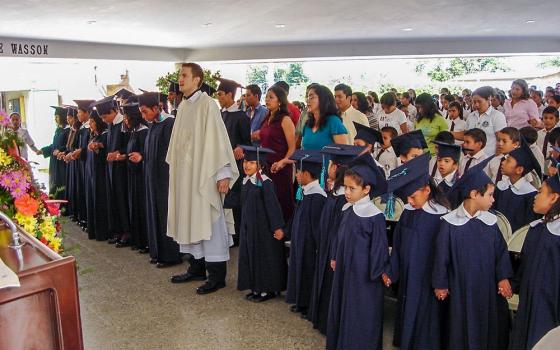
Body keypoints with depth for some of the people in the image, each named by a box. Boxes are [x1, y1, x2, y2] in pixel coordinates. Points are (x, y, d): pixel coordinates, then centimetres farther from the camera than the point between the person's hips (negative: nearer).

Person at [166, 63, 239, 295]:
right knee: (189, 220, 12)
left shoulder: (207, 104, -11)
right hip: (184, 173, 8)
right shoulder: (182, 106, 12)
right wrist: (174, 167, 17)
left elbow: (217, 139, -16)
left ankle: (217, 275, 5)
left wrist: (223, 174, -19)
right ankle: (197, 268, 24)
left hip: (203, 174, -8)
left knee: (208, 221, -4)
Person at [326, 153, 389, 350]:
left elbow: (378, 248, -15)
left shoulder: (374, 216, -20)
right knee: (340, 309, 18)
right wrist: (335, 258, 15)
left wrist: (376, 274, -11)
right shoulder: (348, 210, 2)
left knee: (360, 317, 5)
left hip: (363, 275, -7)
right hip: (344, 270, 8)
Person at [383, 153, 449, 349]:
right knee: (406, 316, 17)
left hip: (427, 281, -5)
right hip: (406, 279, 5)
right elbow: (397, 245, 6)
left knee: (425, 322, 7)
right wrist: (391, 272, 5)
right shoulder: (407, 212, -1)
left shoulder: (442, 216, -16)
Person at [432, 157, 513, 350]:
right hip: (461, 288, -3)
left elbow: (501, 250, 5)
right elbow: (441, 255, -7)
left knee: (491, 327, 13)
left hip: (489, 287, 3)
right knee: (462, 330, 8)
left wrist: (503, 278, -2)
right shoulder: (450, 223, -13)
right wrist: (440, 284, -2)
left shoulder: (490, 221, -3)